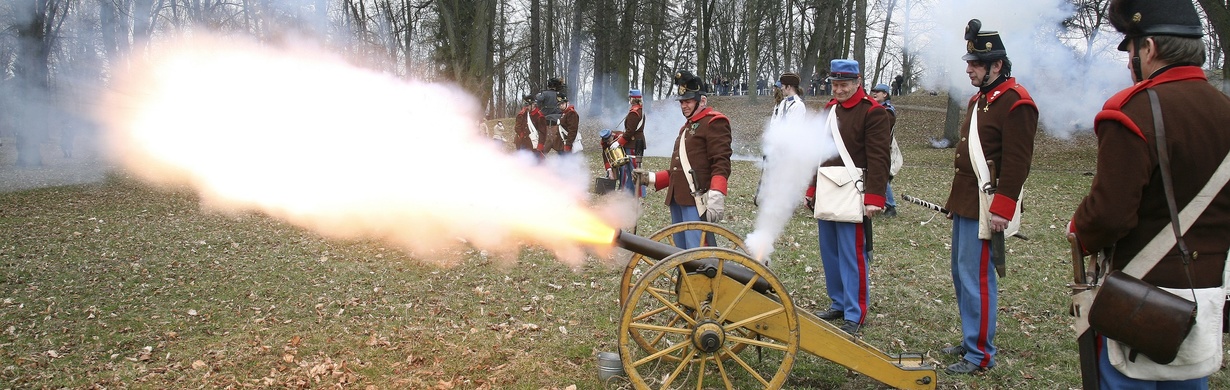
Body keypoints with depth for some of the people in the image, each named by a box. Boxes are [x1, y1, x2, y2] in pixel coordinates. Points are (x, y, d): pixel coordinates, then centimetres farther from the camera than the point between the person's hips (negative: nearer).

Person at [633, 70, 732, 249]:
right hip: (678, 200, 9)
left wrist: (717, 197, -26)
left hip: (697, 202, -9)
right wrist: (650, 178, 18)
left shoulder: (714, 122, -2)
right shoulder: (686, 127, 26)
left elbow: (721, 164, -14)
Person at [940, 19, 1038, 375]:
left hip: (985, 207, -10)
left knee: (977, 278, -5)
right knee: (961, 275, 15)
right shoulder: (979, 99, 16)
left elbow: (1017, 161, -19)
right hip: (965, 204, 10)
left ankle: (980, 355, 5)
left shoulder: (1015, 102, -13)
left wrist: (1002, 210, -22)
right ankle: (970, 339, 28)